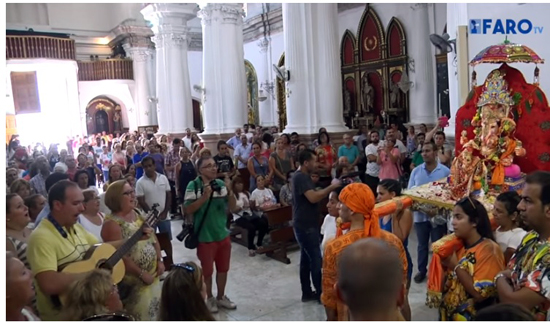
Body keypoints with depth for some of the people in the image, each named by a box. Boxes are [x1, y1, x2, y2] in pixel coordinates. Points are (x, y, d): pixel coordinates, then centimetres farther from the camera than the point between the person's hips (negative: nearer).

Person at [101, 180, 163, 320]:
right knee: (141, 315, 3)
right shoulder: (112, 223, -17)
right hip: (132, 281, -7)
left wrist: (159, 260, 0)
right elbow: (120, 256, -21)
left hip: (153, 274, 7)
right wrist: (142, 274, -18)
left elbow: (153, 238, 12)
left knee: (155, 310, 18)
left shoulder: (138, 214, 7)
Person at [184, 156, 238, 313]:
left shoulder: (221, 183, -1)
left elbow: (232, 206, 2)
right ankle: (209, 298, 34)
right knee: (207, 270, 12)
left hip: (223, 234, 5)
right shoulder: (193, 185, -13)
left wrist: (229, 191, -16)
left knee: (223, 269, 18)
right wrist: (205, 197, -26)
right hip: (205, 237, -4)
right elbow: (187, 210, -16)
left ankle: (221, 297, 37)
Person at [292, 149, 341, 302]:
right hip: (306, 226, -10)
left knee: (306, 259, 14)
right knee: (316, 260, -2)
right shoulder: (301, 177, -19)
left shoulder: (302, 176, 15)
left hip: (305, 224, 10)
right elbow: (313, 198, -29)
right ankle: (320, 293, 9)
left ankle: (307, 293, 22)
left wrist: (328, 190, 5)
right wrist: (332, 187, -23)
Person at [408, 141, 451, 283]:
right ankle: (422, 270, 30)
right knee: (422, 245, 15)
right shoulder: (416, 171, 2)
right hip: (420, 214, 2)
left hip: (438, 215, -2)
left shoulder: (445, 171, -6)